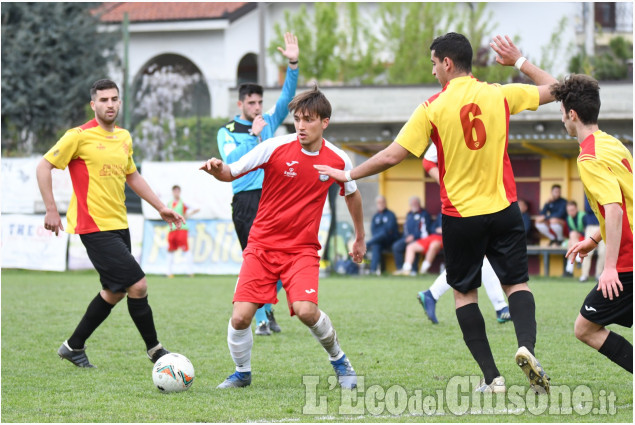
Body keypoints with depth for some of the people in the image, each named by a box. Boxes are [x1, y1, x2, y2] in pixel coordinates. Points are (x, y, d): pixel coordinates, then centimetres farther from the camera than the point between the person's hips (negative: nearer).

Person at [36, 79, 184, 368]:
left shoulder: (124, 138, 11)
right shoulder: (80, 136, -10)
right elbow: (44, 167, -6)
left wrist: (160, 207, 23)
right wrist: (51, 210, -12)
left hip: (119, 225, 8)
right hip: (95, 227, -8)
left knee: (114, 292, 14)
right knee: (138, 286, -12)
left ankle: (74, 346, 26)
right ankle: (154, 349, 2)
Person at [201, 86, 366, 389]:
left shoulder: (338, 160, -2)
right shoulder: (275, 148, -10)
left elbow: (352, 194, 18)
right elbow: (231, 174, -3)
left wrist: (360, 238, 28)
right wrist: (217, 169, -27)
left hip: (302, 248, 0)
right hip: (262, 244, 0)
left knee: (306, 310, -23)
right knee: (241, 316, -12)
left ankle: (338, 359, 7)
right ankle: (242, 372, 17)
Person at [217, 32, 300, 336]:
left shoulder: (269, 122, 15)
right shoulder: (227, 132, 4)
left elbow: (287, 97, 4)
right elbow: (232, 160, -13)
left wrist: (293, 65, -9)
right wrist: (254, 135, -16)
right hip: (246, 200, -4)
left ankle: (266, 306, 21)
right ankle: (261, 320, 0)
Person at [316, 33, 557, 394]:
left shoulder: (432, 109, -9)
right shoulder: (500, 95, -1)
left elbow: (392, 156, -9)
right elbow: (553, 89, 12)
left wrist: (347, 175, 3)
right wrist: (520, 62, 21)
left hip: (460, 216, -2)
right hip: (503, 209, 2)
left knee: (465, 292, 12)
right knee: (517, 283, 9)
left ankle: (492, 377, 4)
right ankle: (527, 345, -20)